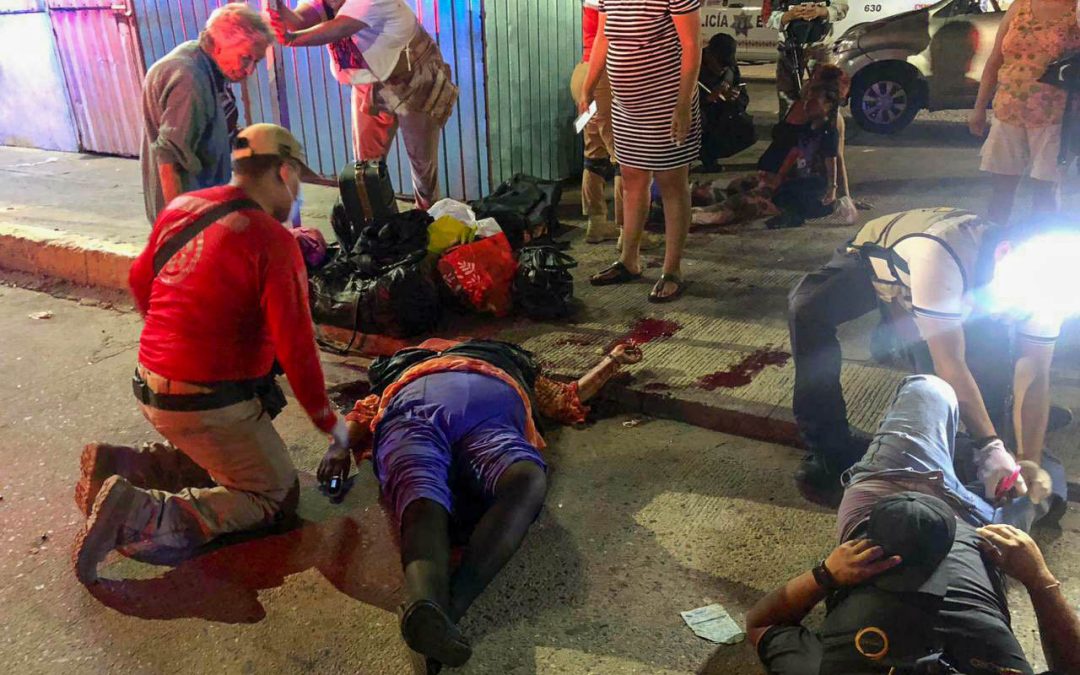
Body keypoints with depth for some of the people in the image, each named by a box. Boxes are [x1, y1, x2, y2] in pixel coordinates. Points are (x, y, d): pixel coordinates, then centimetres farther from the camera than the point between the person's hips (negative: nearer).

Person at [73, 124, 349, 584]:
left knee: (217, 461, 30)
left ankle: (116, 466, 11)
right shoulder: (273, 240, -18)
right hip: (211, 405, -8)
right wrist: (327, 421, -7)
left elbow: (139, 281, 17)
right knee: (276, 497, 6)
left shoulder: (181, 207, 3)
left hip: (151, 390, 8)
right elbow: (295, 344, -19)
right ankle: (145, 518, -11)